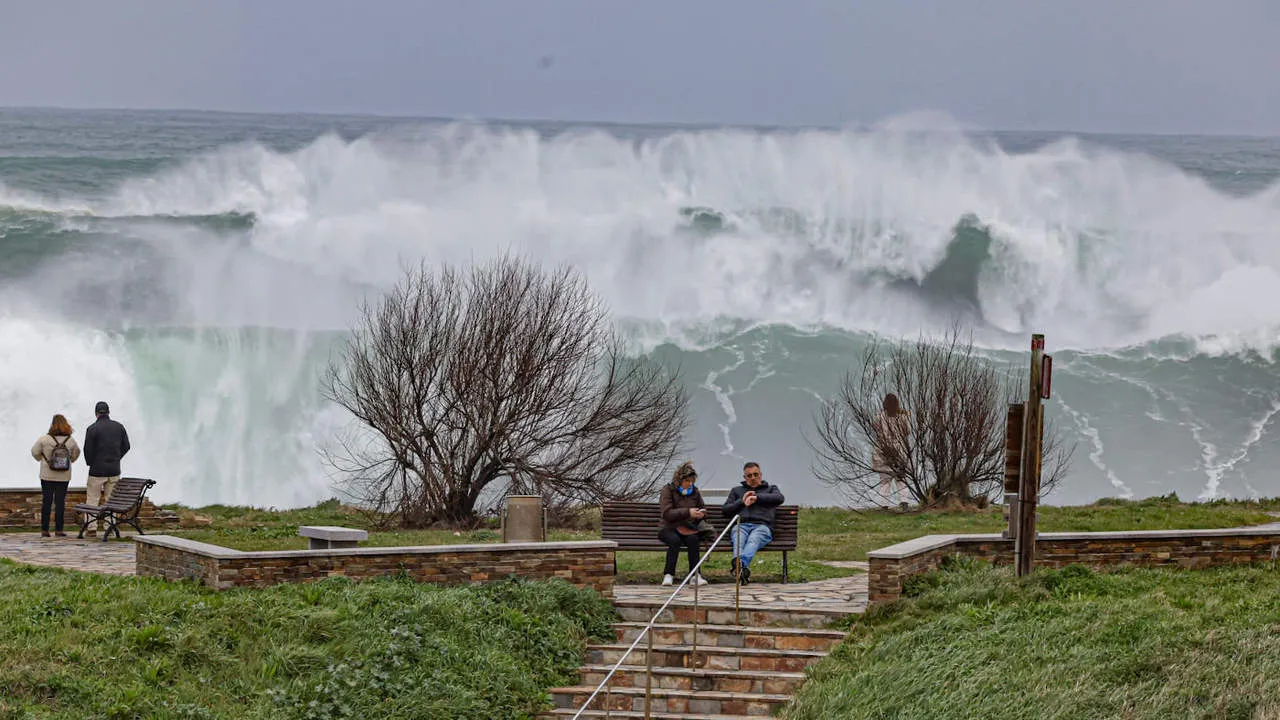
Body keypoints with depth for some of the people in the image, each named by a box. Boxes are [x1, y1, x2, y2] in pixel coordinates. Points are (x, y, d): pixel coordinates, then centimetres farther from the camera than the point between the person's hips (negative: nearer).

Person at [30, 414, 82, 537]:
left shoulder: (45, 439, -10)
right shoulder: (71, 440, -2)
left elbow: (35, 452, -1)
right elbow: (76, 453, 12)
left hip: (47, 476, -1)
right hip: (64, 476, 1)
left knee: (46, 501, 4)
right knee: (60, 502, 5)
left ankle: (44, 530, 3)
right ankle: (58, 529, 4)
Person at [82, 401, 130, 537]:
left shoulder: (92, 429, -11)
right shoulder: (119, 427, 3)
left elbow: (88, 450, -10)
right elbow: (126, 446, 8)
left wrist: (91, 463, 8)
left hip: (97, 470, -4)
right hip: (114, 470, 4)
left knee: (92, 499, 4)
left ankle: (91, 528, -1)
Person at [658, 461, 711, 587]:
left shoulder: (694, 491, 13)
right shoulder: (668, 490, -2)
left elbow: (703, 508, 28)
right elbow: (666, 513, -14)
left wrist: (701, 514, 2)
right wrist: (687, 512, -22)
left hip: (688, 529, 3)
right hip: (669, 529, -3)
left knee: (693, 539, -32)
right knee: (675, 539, -37)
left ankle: (695, 575, -33)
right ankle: (668, 575, -32)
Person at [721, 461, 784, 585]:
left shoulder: (771, 489, 31)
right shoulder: (737, 490, 36)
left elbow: (779, 498, 6)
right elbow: (726, 510, 23)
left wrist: (756, 497, 0)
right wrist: (742, 501, 8)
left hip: (762, 525, -1)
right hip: (741, 525, 1)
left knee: (753, 540, -40)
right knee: (739, 539, -39)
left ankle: (742, 563, -70)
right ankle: (738, 563, -70)